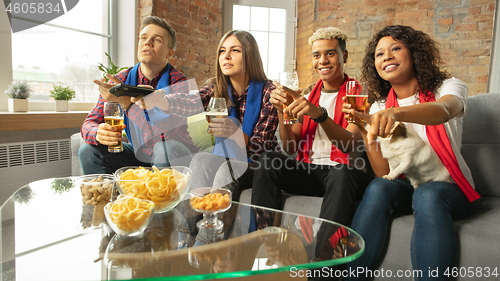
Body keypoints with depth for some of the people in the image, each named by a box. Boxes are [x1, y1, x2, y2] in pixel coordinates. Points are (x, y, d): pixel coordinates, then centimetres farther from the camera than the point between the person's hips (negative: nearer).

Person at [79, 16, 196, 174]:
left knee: (166, 148, -35)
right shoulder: (120, 80, -3)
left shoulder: (177, 81, -16)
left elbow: (165, 132, -29)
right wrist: (98, 133, -29)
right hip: (139, 153, 4)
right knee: (89, 151, -13)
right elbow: (90, 123, -4)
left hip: (177, 155, -3)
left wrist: (126, 102, -36)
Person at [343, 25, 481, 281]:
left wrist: (396, 113, -52)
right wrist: (366, 133, -22)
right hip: (404, 185, 2)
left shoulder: (448, 87, -3)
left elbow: (443, 111, -32)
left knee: (427, 194, -35)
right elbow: (383, 173, -6)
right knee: (378, 188, -31)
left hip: (448, 186, -2)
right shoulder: (379, 108, 4)